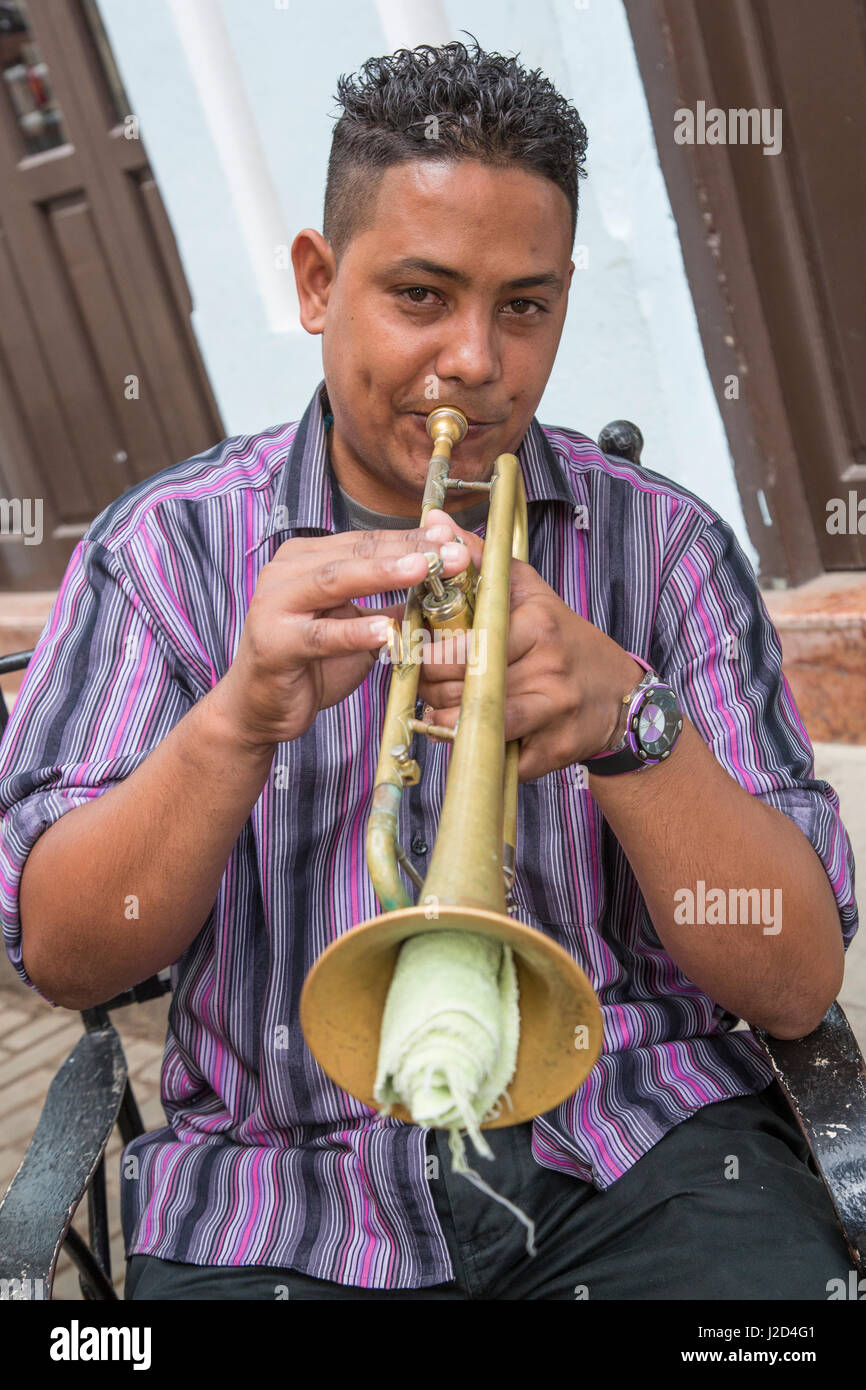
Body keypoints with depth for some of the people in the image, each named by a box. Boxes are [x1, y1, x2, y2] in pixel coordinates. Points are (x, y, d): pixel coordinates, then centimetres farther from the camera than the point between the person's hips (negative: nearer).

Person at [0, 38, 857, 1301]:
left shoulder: (664, 544, 3)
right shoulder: (164, 546, 2)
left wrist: (627, 720, -22)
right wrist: (239, 722, -24)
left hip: (638, 1160, 0)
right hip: (290, 1205, 1)